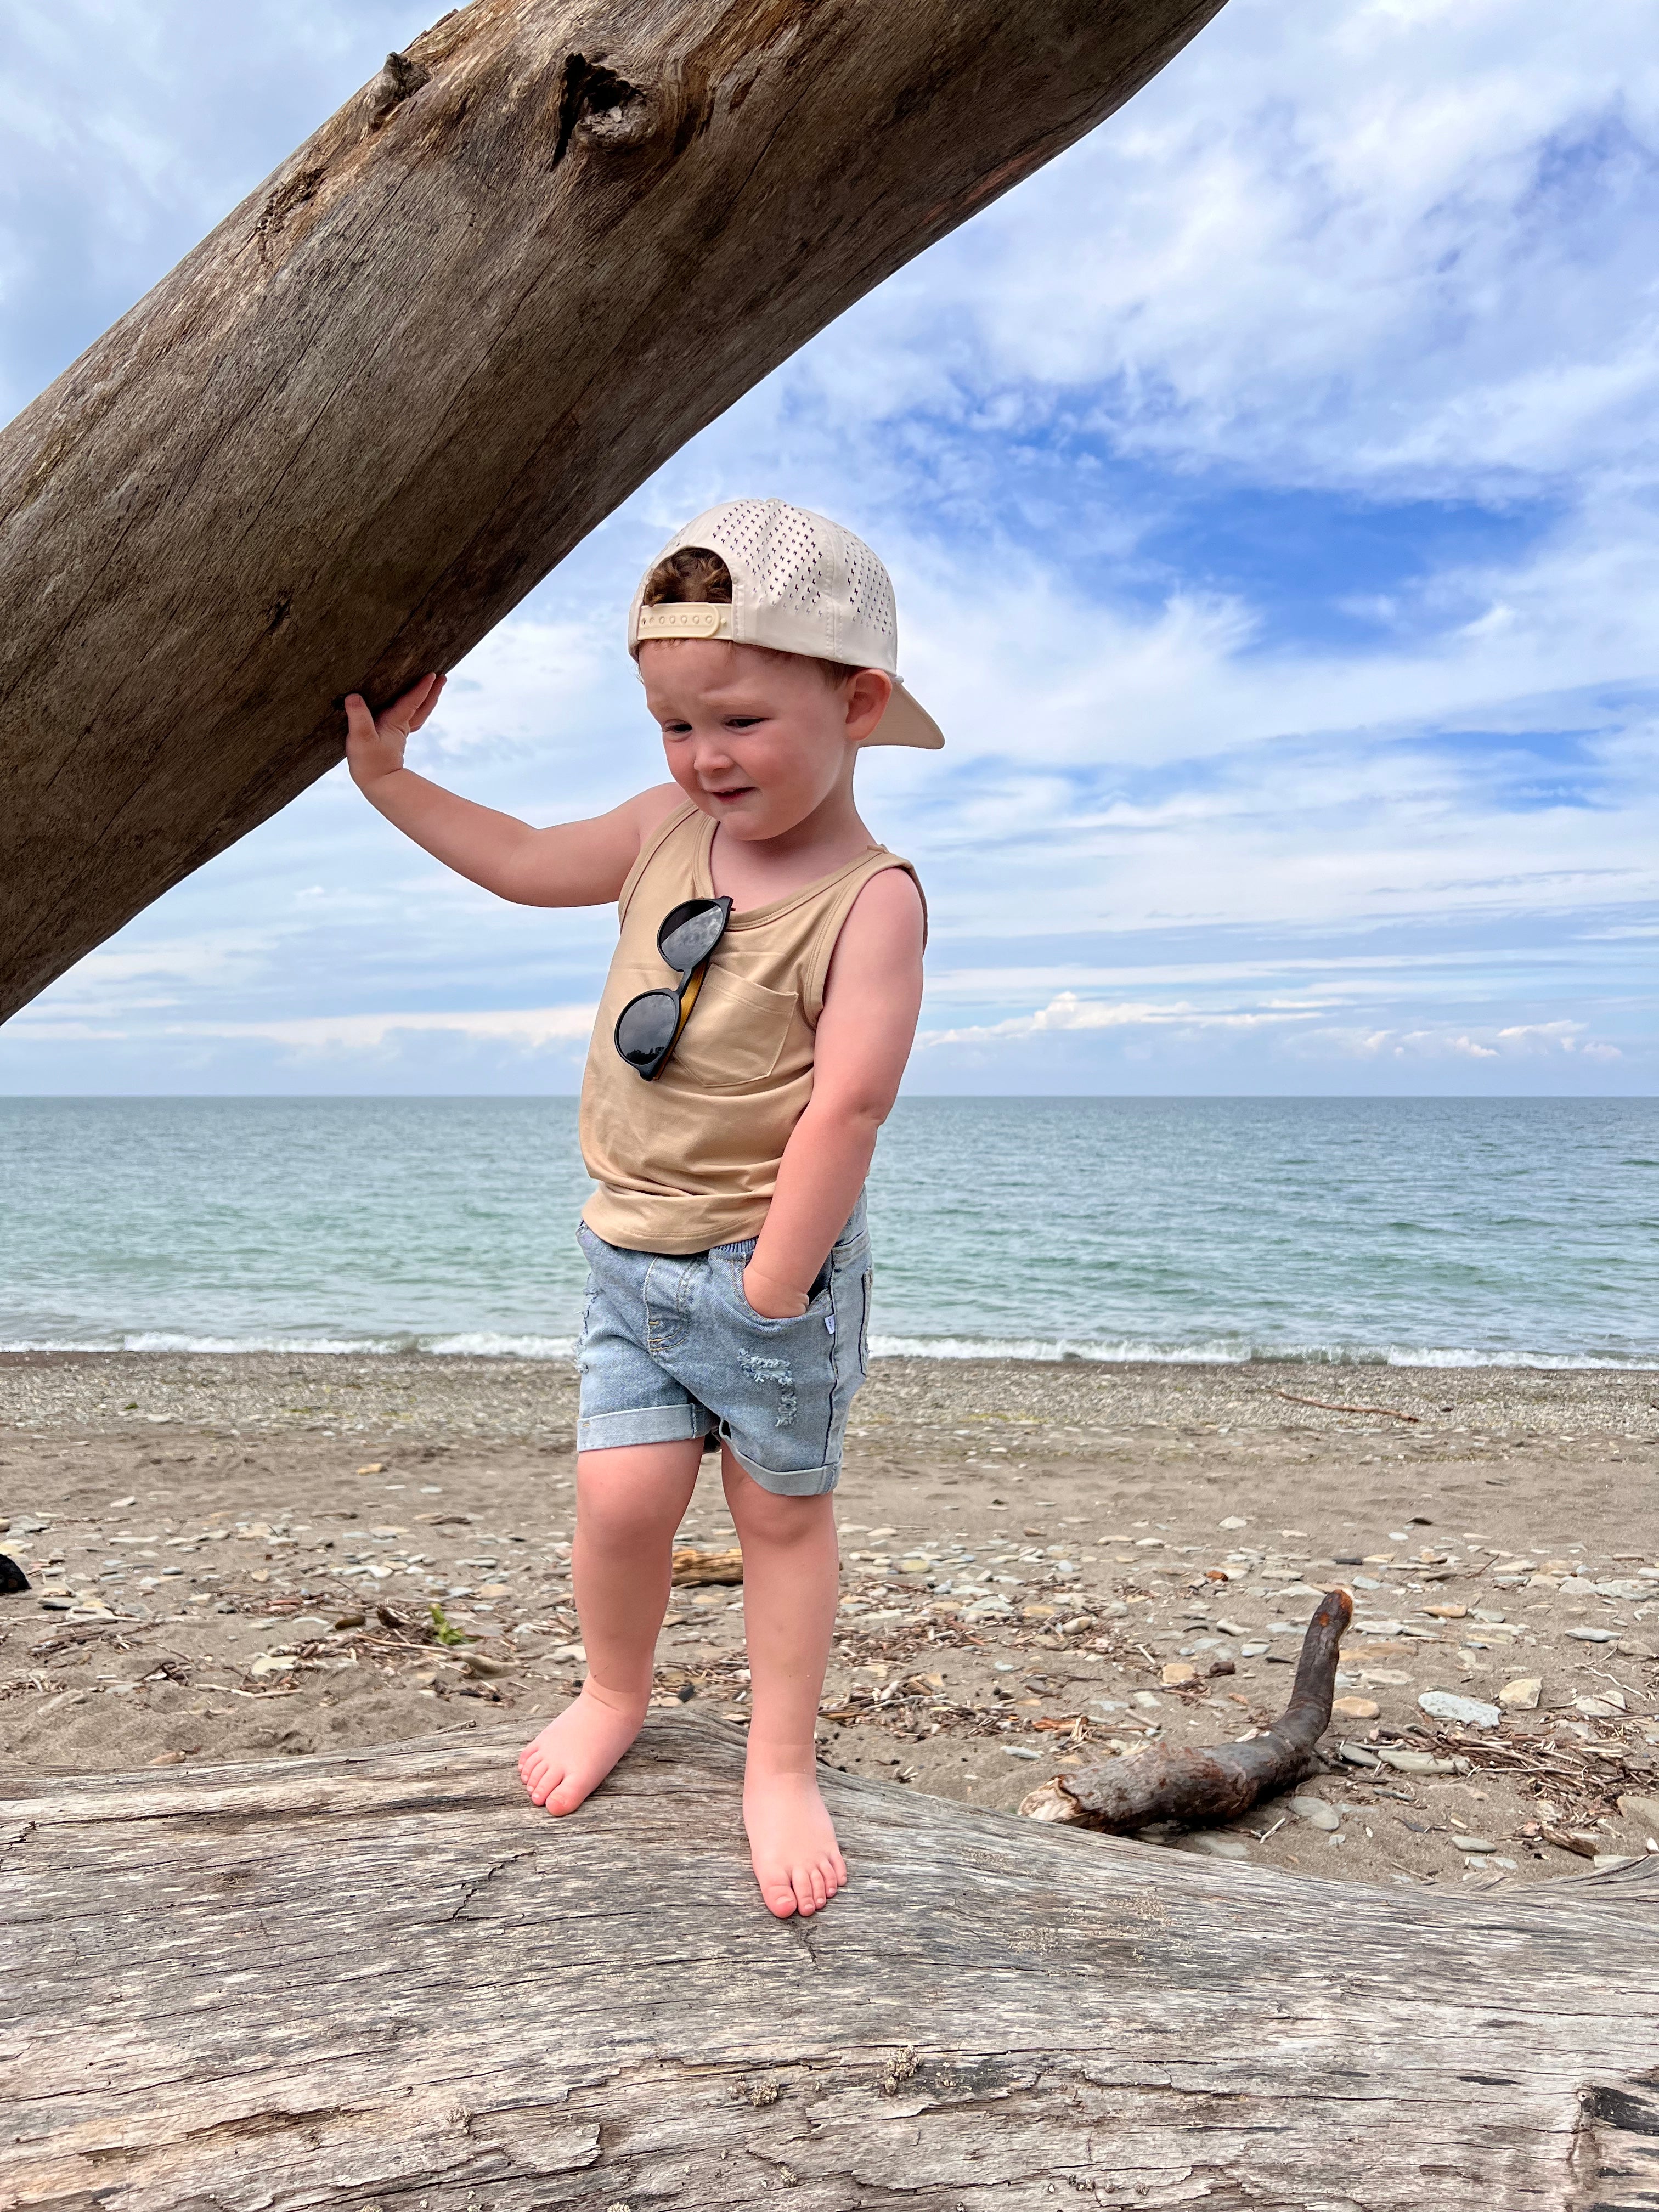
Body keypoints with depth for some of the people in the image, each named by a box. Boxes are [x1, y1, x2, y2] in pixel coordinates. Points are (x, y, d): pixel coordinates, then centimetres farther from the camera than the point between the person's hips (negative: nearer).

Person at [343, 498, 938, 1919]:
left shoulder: (870, 896, -19)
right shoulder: (666, 830, 2)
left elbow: (846, 1106, -23)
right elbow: (523, 863, 17)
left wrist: (769, 1288, -20)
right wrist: (385, 774, 16)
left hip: (774, 1264, -5)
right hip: (633, 1256, 5)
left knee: (783, 1508, 10)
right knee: (621, 1494, 3)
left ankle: (781, 1765, 28)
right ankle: (616, 1693, 33)